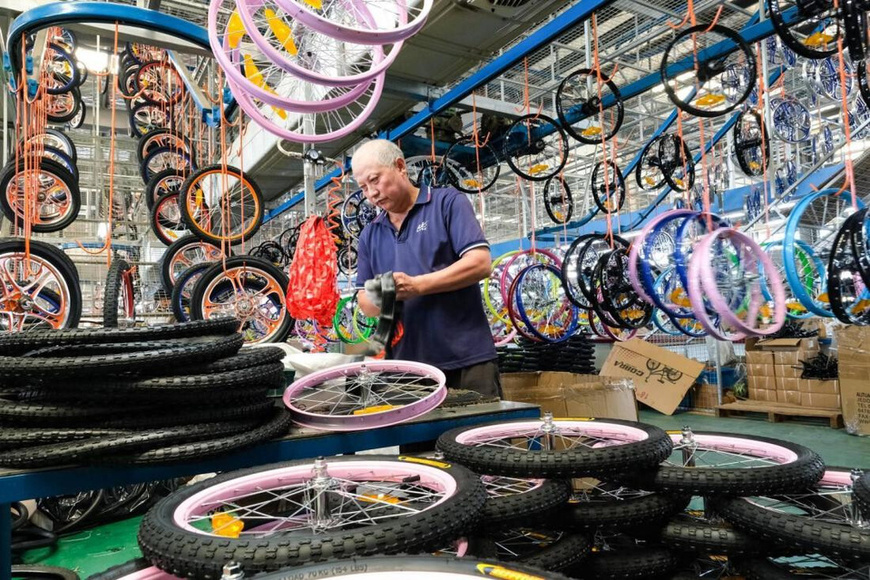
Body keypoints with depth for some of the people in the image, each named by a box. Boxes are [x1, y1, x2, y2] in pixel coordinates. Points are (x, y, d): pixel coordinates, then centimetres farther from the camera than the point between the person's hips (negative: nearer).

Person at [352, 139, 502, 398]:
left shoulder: (449, 203, 0)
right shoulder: (370, 235, 15)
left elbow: (480, 263, -11)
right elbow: (364, 301, 16)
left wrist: (417, 286, -17)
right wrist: (378, 299, -8)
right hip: (406, 366, 4)